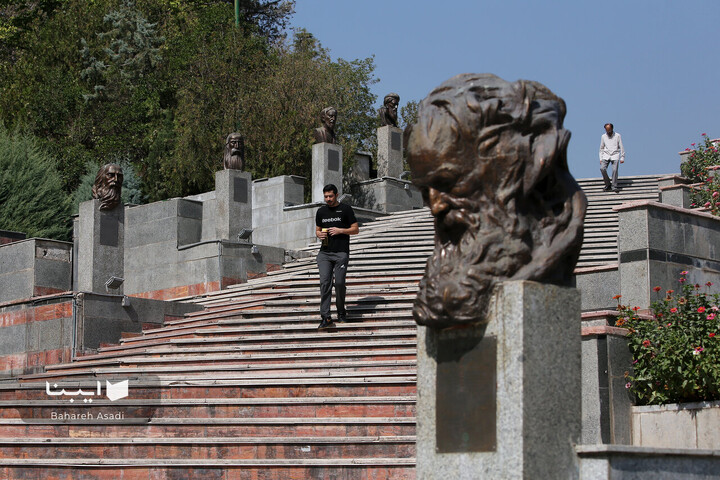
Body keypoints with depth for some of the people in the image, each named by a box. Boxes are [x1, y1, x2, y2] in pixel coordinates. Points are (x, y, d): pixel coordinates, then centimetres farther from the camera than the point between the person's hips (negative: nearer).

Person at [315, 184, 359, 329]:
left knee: (339, 283, -4)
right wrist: (320, 234, 0)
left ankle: (341, 312, 19)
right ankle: (326, 317, -13)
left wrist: (340, 230, -11)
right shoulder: (321, 211, 15)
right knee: (325, 282, -9)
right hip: (324, 253, 3)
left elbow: (355, 229, 3)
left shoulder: (346, 209, 2)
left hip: (341, 253, -3)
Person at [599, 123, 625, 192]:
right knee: (602, 168, -18)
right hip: (606, 155, 2)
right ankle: (608, 184, -4)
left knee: (615, 170, -20)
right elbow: (601, 148, 16)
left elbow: (621, 147, 4)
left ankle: (614, 186, -13)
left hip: (615, 155, -2)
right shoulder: (603, 136, 10)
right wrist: (601, 158, 10)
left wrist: (622, 158, -2)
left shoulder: (617, 136, 2)